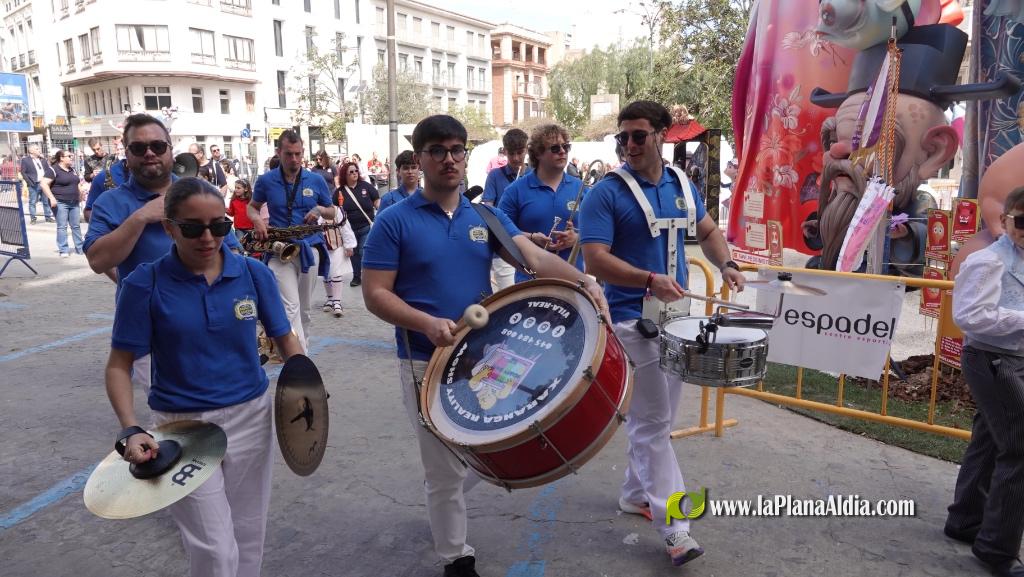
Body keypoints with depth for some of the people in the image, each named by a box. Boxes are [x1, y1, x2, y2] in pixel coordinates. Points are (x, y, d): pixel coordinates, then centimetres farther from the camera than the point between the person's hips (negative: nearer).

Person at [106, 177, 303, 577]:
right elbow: (119, 365, -6)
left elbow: (285, 339, 3)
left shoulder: (254, 273, -5)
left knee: (248, 536, 17)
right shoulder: (145, 284, -10)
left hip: (251, 418, 3)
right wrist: (130, 430, -19)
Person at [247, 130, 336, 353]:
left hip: (309, 248, 2)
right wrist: (257, 220, -6)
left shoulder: (316, 180, 5)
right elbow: (252, 206, 17)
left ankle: (301, 351, 28)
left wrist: (319, 210, -9)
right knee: (290, 307, -17)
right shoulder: (265, 181, 2)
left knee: (304, 308, 12)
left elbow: (332, 212, 14)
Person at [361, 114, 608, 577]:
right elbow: (375, 294, -11)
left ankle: (441, 499, 47)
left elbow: (535, 258, -7)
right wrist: (428, 323, -27)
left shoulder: (487, 217, 5)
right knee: (446, 470, 6)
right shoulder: (395, 221, -8)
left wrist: (583, 282, -25)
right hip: (428, 362, -4)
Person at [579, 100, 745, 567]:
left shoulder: (681, 186, 8)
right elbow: (595, 259, -20)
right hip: (633, 319, -7)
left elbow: (707, 231, 21)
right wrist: (649, 279, -31)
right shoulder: (605, 194, -12)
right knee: (652, 422, -4)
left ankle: (636, 494, 34)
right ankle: (674, 528, 4)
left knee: (657, 417, 16)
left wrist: (725, 265, 3)